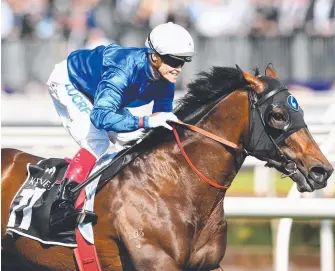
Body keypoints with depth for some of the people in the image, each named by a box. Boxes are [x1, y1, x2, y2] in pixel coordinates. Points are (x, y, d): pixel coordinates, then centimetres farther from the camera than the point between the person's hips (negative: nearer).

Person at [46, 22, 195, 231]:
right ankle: (63, 202, -28)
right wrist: (145, 121, -60)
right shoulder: (125, 69, -43)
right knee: (97, 143, -26)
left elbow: (162, 122, -8)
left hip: (98, 93, 8)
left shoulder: (165, 80, -20)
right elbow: (100, 116, -54)